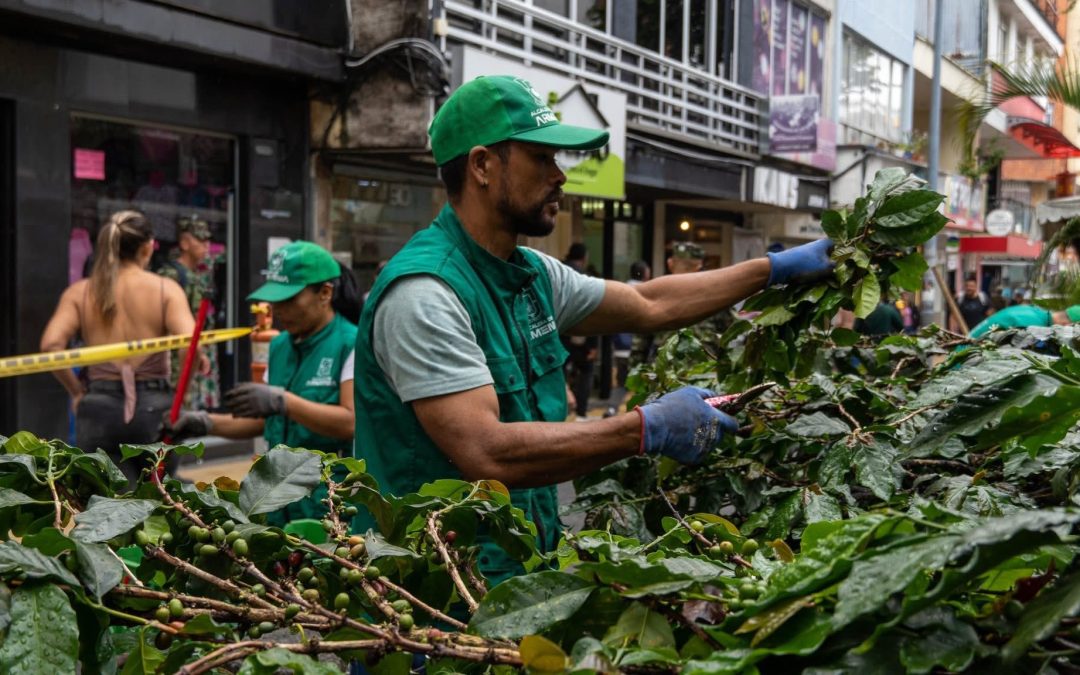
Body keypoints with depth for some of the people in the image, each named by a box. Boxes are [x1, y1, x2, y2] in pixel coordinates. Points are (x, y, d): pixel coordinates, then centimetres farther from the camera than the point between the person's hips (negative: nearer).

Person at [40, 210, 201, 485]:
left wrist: (76, 391, 4)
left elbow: (51, 345, -8)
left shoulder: (80, 292, 5)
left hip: (100, 408, 1)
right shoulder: (166, 289, -1)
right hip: (153, 406, -1)